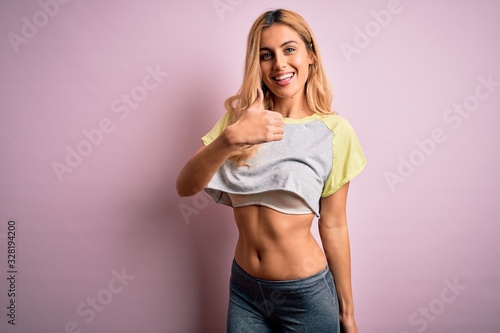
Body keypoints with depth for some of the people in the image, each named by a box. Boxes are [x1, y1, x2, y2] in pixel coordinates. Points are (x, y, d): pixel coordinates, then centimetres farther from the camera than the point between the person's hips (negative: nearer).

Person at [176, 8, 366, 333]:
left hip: (306, 294, -2)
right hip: (244, 289, 3)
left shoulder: (334, 131, -10)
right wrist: (230, 138, -33)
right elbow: (185, 187, -14)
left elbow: (333, 225, -4)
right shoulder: (239, 115, -2)